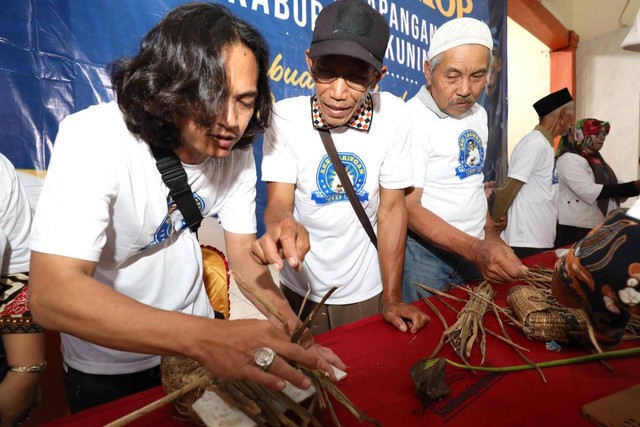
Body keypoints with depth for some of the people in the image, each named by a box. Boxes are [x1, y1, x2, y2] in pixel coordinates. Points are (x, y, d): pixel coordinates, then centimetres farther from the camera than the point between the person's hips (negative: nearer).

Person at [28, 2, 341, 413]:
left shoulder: (236, 147, -14)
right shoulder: (93, 140, -29)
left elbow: (244, 252, -10)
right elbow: (52, 293, -36)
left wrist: (294, 337, -24)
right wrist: (208, 337, -48)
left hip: (197, 344, 4)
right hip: (108, 370, -3)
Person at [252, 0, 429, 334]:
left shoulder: (392, 114, -13)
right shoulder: (285, 116, -14)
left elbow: (391, 208, -9)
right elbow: (277, 201, -17)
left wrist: (392, 299, -8)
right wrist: (282, 225, -42)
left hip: (365, 291, 1)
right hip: (299, 287, 0)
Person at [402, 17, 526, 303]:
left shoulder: (478, 114, 6)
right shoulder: (412, 118, -19)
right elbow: (408, 207, -22)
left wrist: (490, 235, 10)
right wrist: (477, 250, -28)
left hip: (474, 247, 7)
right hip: (425, 252, -7)